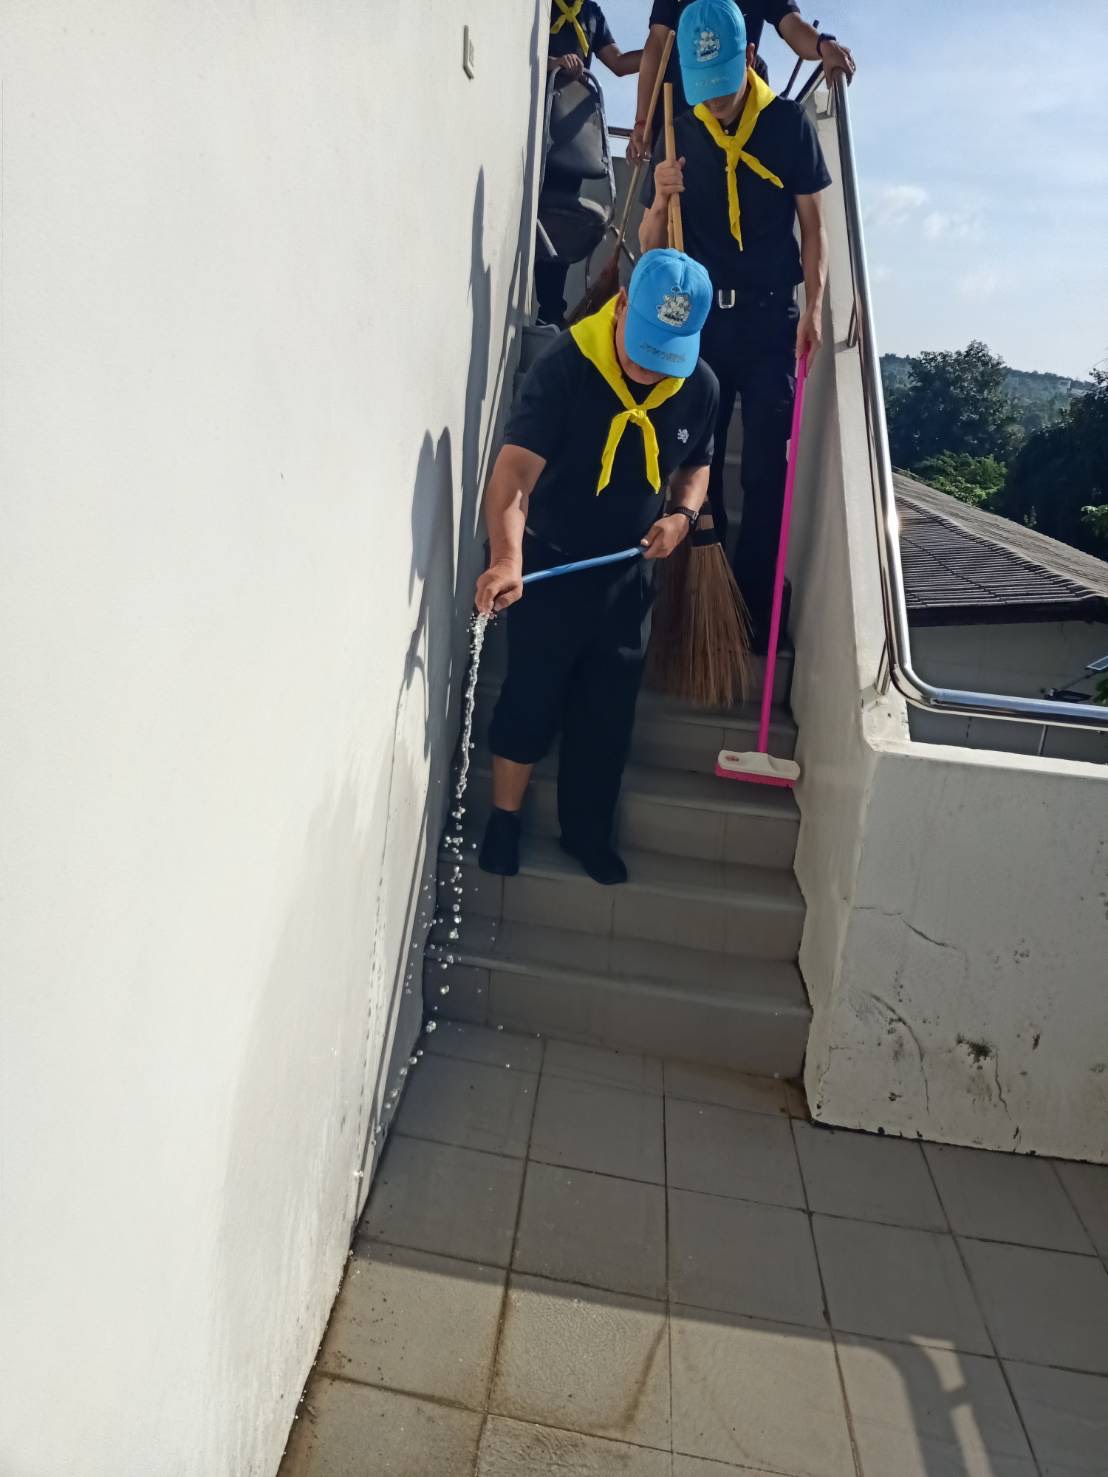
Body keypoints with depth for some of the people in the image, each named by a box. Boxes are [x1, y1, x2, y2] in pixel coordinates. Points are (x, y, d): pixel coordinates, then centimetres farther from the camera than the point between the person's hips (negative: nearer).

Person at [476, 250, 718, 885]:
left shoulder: (700, 387, -6)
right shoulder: (565, 367, -22)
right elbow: (515, 468, -32)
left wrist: (682, 516, -11)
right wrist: (507, 557, -48)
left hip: (629, 575, 4)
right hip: (550, 569, -4)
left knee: (610, 713, 13)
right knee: (530, 700, 7)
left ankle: (587, 830, 33)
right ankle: (505, 821, 29)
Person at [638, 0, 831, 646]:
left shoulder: (789, 123, 0)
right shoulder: (681, 135, 6)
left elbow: (813, 224, 3)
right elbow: (650, 248, 7)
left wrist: (813, 307, -7)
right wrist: (661, 201, -14)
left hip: (770, 318, -2)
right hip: (700, 317, 3)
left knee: (766, 471, -1)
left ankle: (756, 611, 8)